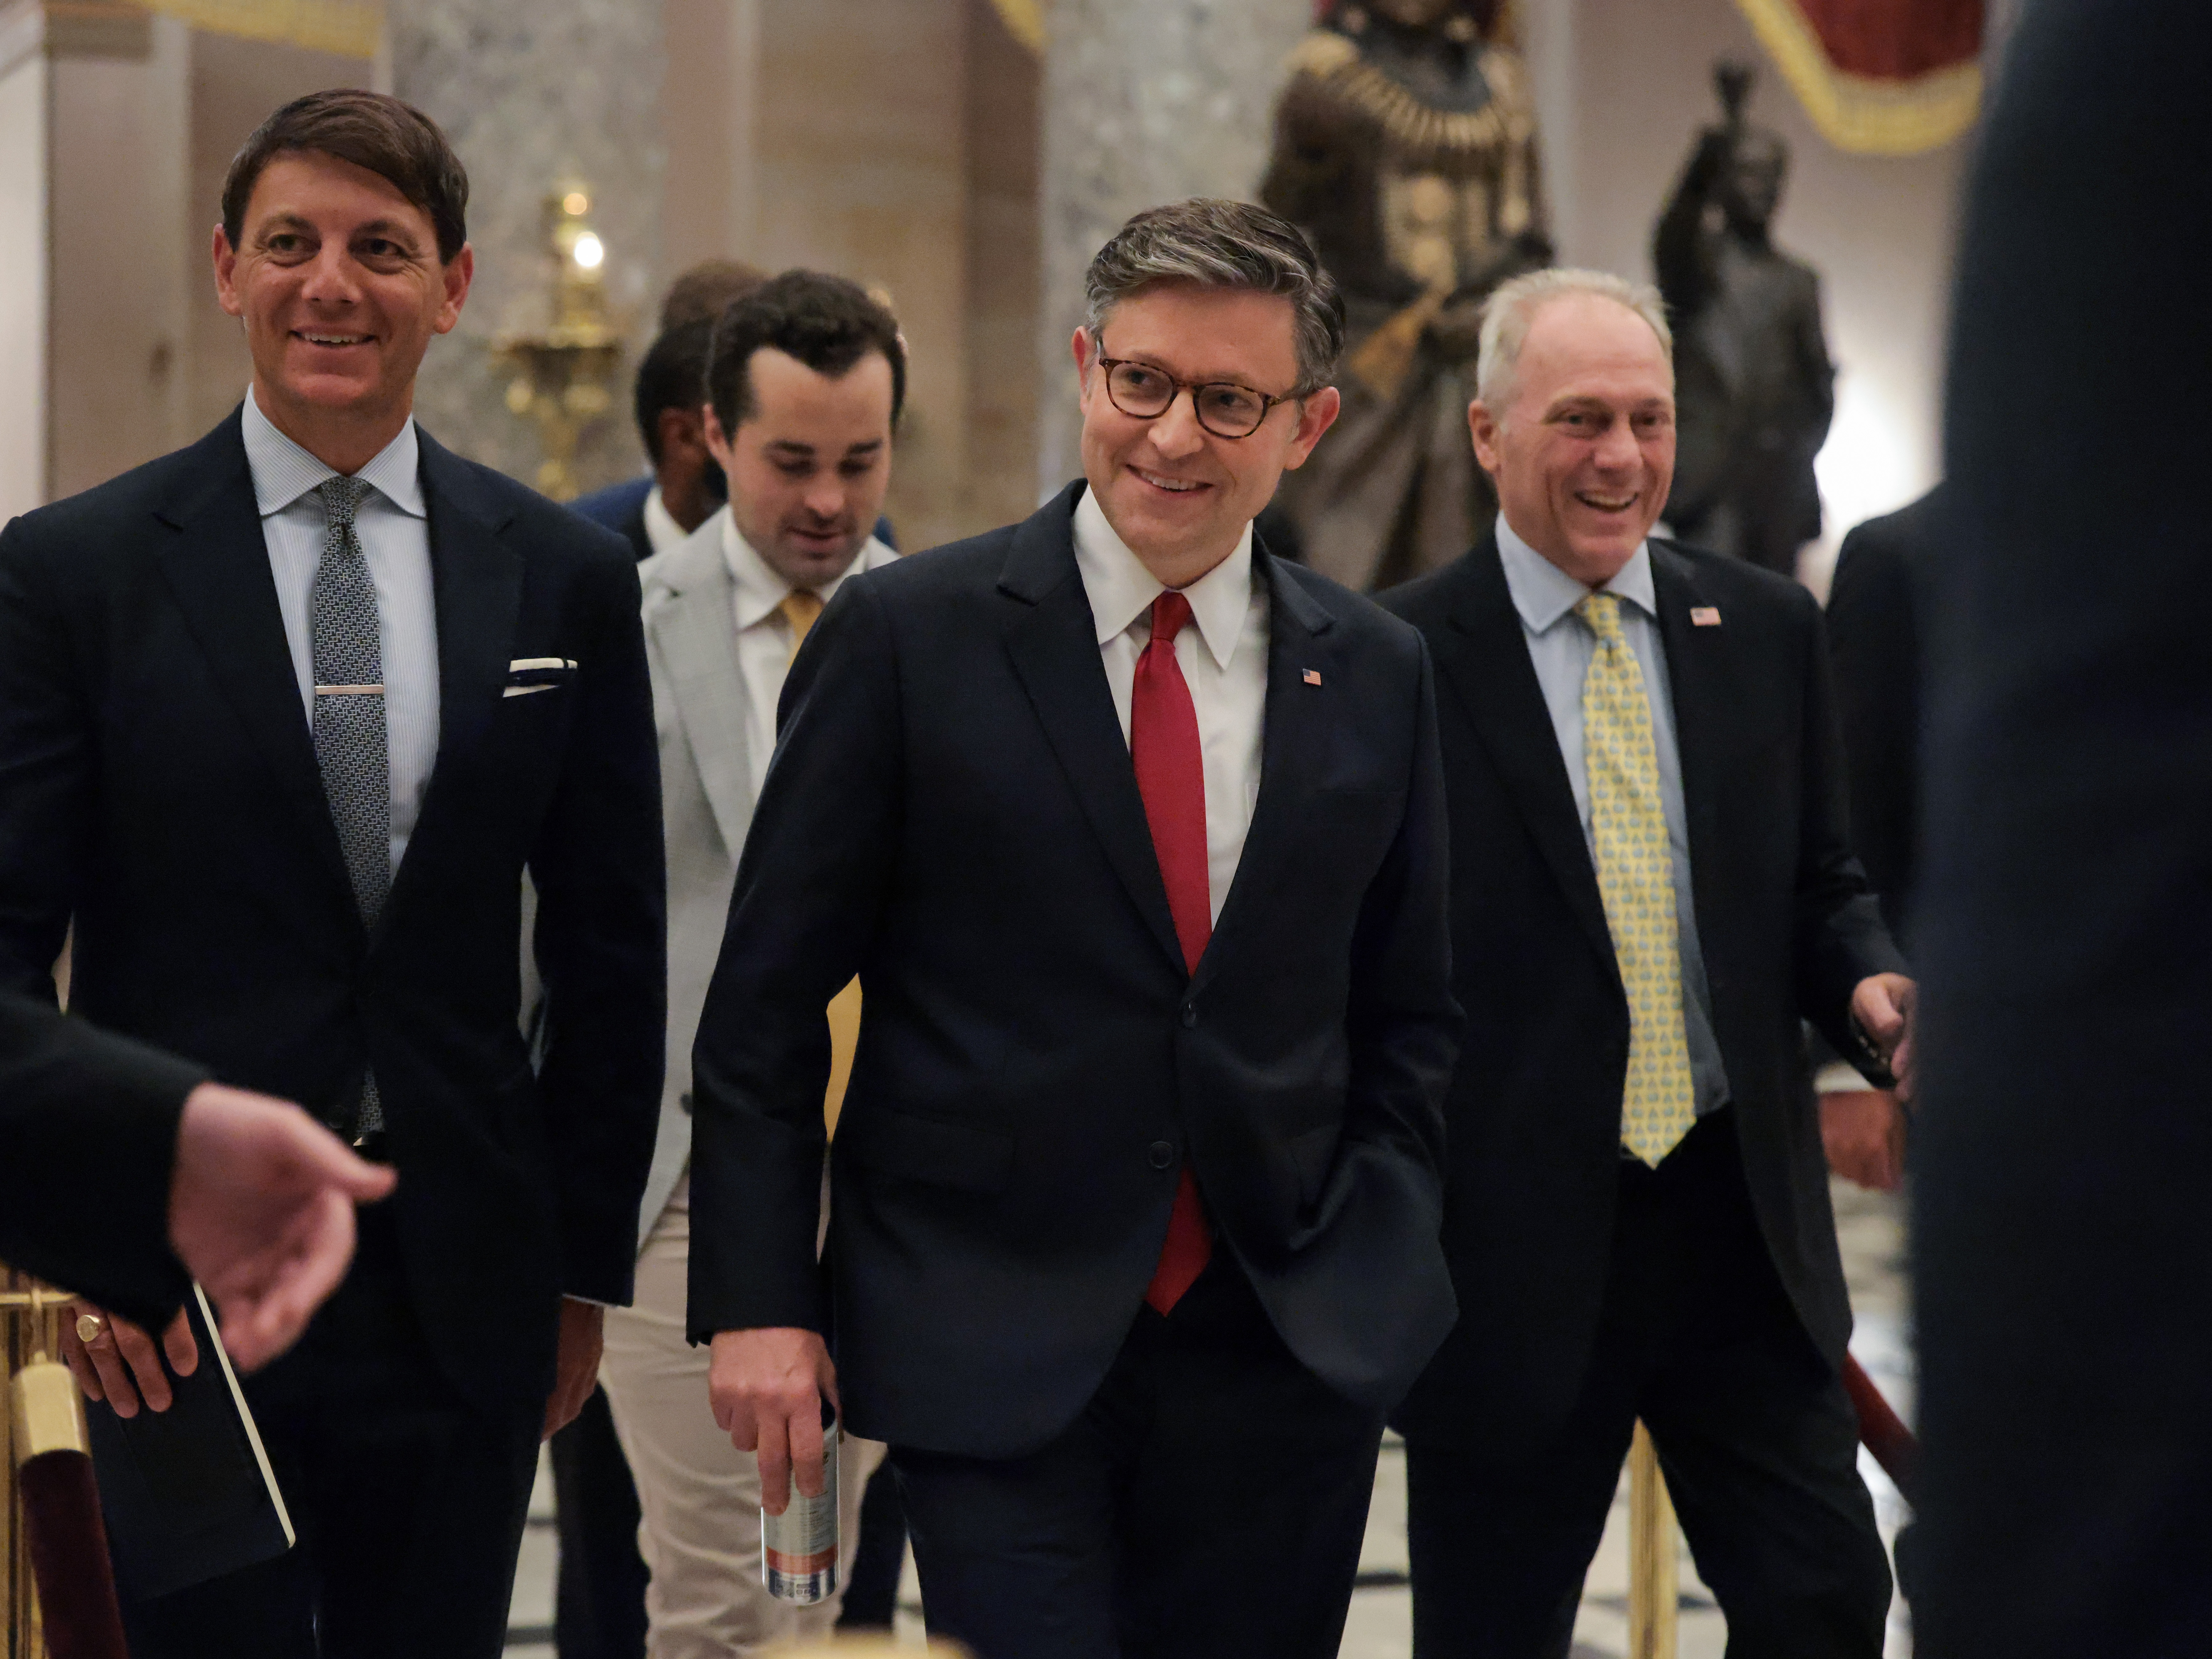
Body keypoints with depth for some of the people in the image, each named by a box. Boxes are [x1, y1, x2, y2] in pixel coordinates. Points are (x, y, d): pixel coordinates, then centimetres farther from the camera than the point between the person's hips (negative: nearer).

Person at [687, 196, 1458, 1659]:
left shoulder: (1377, 676, 8)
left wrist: (1383, 1265, 4)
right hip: (993, 1355, -3)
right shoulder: (905, 640, -2)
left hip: (1292, 1351, 3)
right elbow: (766, 1003, -1)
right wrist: (759, 1305, -5)